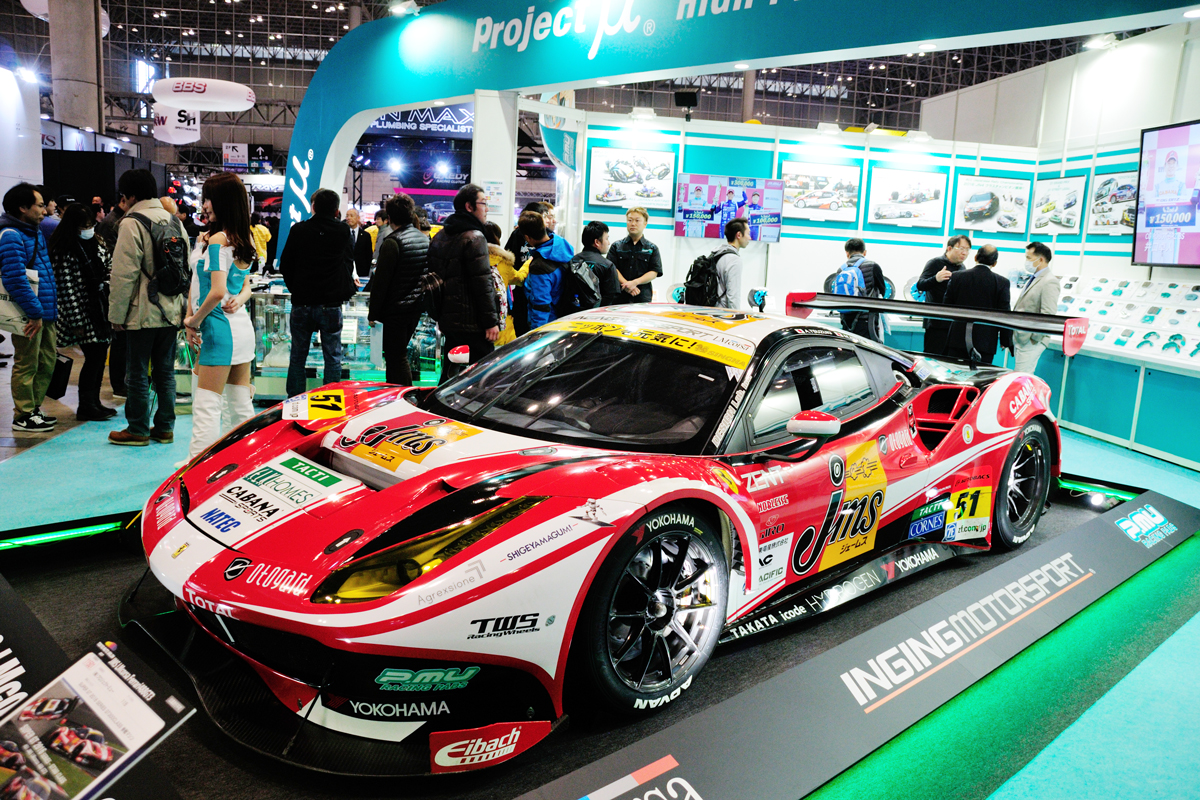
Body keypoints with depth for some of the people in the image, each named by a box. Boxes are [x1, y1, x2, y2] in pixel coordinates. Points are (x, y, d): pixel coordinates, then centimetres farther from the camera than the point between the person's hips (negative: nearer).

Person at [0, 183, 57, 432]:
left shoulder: (37, 234, 17)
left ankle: (34, 408, 26)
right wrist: (34, 312, -19)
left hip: (45, 313, 9)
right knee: (26, 365, -1)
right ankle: (23, 416, 8)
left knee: (47, 363, 14)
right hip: (29, 316, -9)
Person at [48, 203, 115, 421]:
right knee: (93, 356, -7)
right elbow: (66, 288, -15)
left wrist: (107, 288, 4)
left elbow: (110, 267, 18)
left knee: (100, 355, 10)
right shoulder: (64, 252, -13)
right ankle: (85, 407, 3)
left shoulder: (97, 243, 9)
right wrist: (76, 321, -17)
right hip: (83, 311, -7)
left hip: (101, 307, 7)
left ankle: (94, 402, 21)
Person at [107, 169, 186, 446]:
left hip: (143, 313, -7)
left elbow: (124, 274, -14)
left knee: (137, 373, 2)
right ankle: (164, 428, 17)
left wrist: (117, 314, -7)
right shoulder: (174, 221, 12)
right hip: (171, 311, 7)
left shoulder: (131, 223, -10)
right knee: (165, 370, 12)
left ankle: (138, 430, 9)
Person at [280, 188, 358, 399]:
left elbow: (285, 266, 5)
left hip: (301, 303, 1)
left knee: (297, 358, 11)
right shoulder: (343, 231, -4)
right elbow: (349, 261, 9)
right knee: (333, 357, 8)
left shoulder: (298, 230, -2)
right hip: (331, 304, -1)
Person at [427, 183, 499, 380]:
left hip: (447, 318, 9)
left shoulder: (439, 236, 15)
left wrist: (439, 312, 24)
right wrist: (492, 321, -16)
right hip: (471, 320, -9)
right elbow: (482, 283, -18)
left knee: (450, 373, 15)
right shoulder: (474, 237, -13)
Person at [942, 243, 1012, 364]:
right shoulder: (1002, 282, -5)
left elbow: (947, 307, 5)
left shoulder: (957, 276, -1)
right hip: (985, 341, -1)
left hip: (957, 339, 1)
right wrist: (1006, 341, 9)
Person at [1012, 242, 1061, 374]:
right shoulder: (1033, 279, 16)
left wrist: (1034, 338, -18)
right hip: (1020, 338, 10)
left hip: (1030, 340, -10)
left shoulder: (1049, 282, -15)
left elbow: (1048, 315, -21)